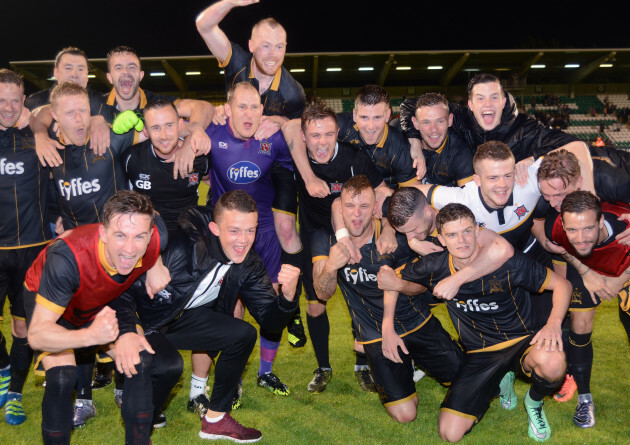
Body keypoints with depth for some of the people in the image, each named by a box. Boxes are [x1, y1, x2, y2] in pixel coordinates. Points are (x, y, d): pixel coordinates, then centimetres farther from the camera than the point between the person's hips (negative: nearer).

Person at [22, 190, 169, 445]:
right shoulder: (67, 258, -44)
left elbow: (155, 219, -5)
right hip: (46, 297, -4)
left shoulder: (156, 239, -33)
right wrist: (91, 335, -57)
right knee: (62, 377, -24)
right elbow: (37, 334, -40)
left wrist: (156, 264, -17)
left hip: (104, 301, 4)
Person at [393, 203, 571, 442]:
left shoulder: (507, 262, -18)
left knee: (552, 363, -40)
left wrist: (554, 323, -26)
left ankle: (534, 402, 1)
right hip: (480, 354, 3)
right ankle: (499, 384, 20)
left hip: (522, 340, -2)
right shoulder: (434, 268, -12)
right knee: (450, 433, -9)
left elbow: (562, 284, -9)